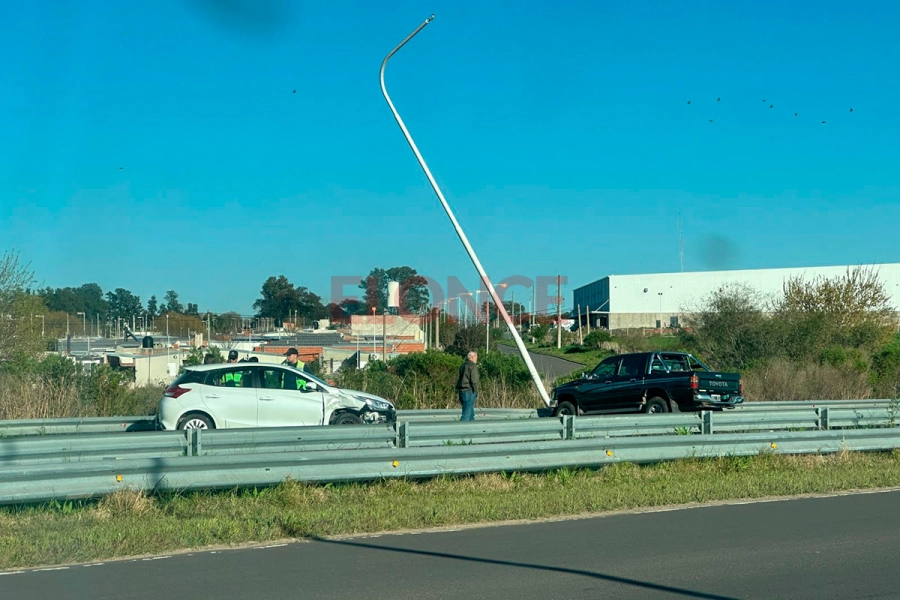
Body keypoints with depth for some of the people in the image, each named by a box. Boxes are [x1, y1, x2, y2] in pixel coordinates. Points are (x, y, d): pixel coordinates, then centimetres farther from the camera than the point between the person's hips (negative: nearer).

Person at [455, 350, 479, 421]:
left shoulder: (463, 365, 17)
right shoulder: (473, 366, -9)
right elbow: (474, 380, -16)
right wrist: (476, 391, -9)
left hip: (462, 391, 9)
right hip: (469, 391, -9)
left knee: (471, 412, 15)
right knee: (467, 412, -9)